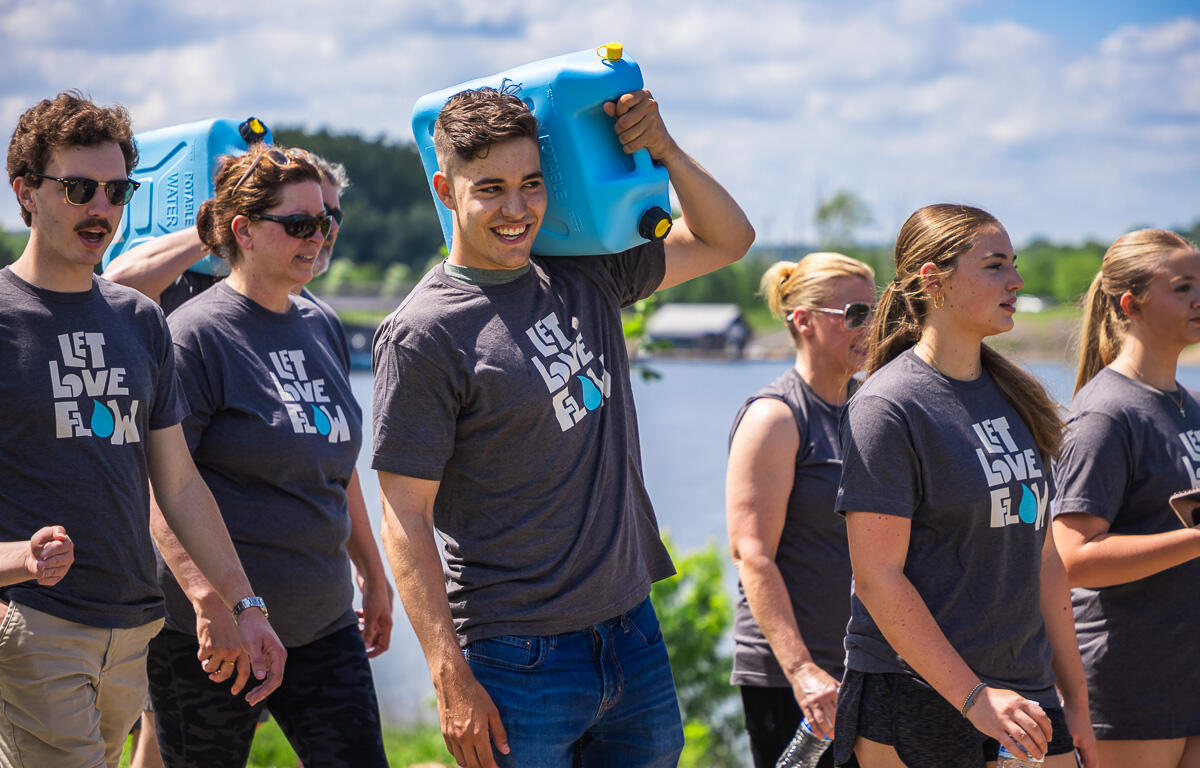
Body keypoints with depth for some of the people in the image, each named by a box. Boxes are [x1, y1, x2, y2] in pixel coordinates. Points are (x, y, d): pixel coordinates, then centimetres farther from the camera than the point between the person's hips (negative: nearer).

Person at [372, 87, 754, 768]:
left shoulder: (585, 276, 7)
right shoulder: (423, 335, -11)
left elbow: (726, 240, 19)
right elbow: (406, 517, -12)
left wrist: (662, 147, 1)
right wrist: (451, 678, -18)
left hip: (633, 634, 6)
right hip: (520, 661, -6)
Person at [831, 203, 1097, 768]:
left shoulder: (1014, 397, 12)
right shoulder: (887, 408, -10)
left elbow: (1041, 557, 16)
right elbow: (877, 578, -15)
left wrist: (1074, 700, 13)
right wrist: (976, 698, -19)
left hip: (1024, 694, 6)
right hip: (913, 703, -6)